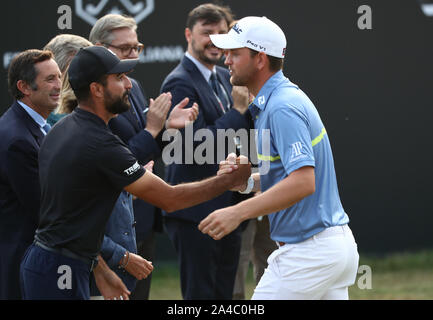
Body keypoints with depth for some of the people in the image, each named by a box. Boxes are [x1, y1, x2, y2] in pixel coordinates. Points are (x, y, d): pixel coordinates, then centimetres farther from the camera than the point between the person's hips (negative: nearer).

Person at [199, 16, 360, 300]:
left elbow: (303, 182, -28)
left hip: (310, 252, -10)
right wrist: (248, 182, 4)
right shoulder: (278, 100, 15)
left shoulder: (283, 107, -18)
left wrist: (238, 213, -28)